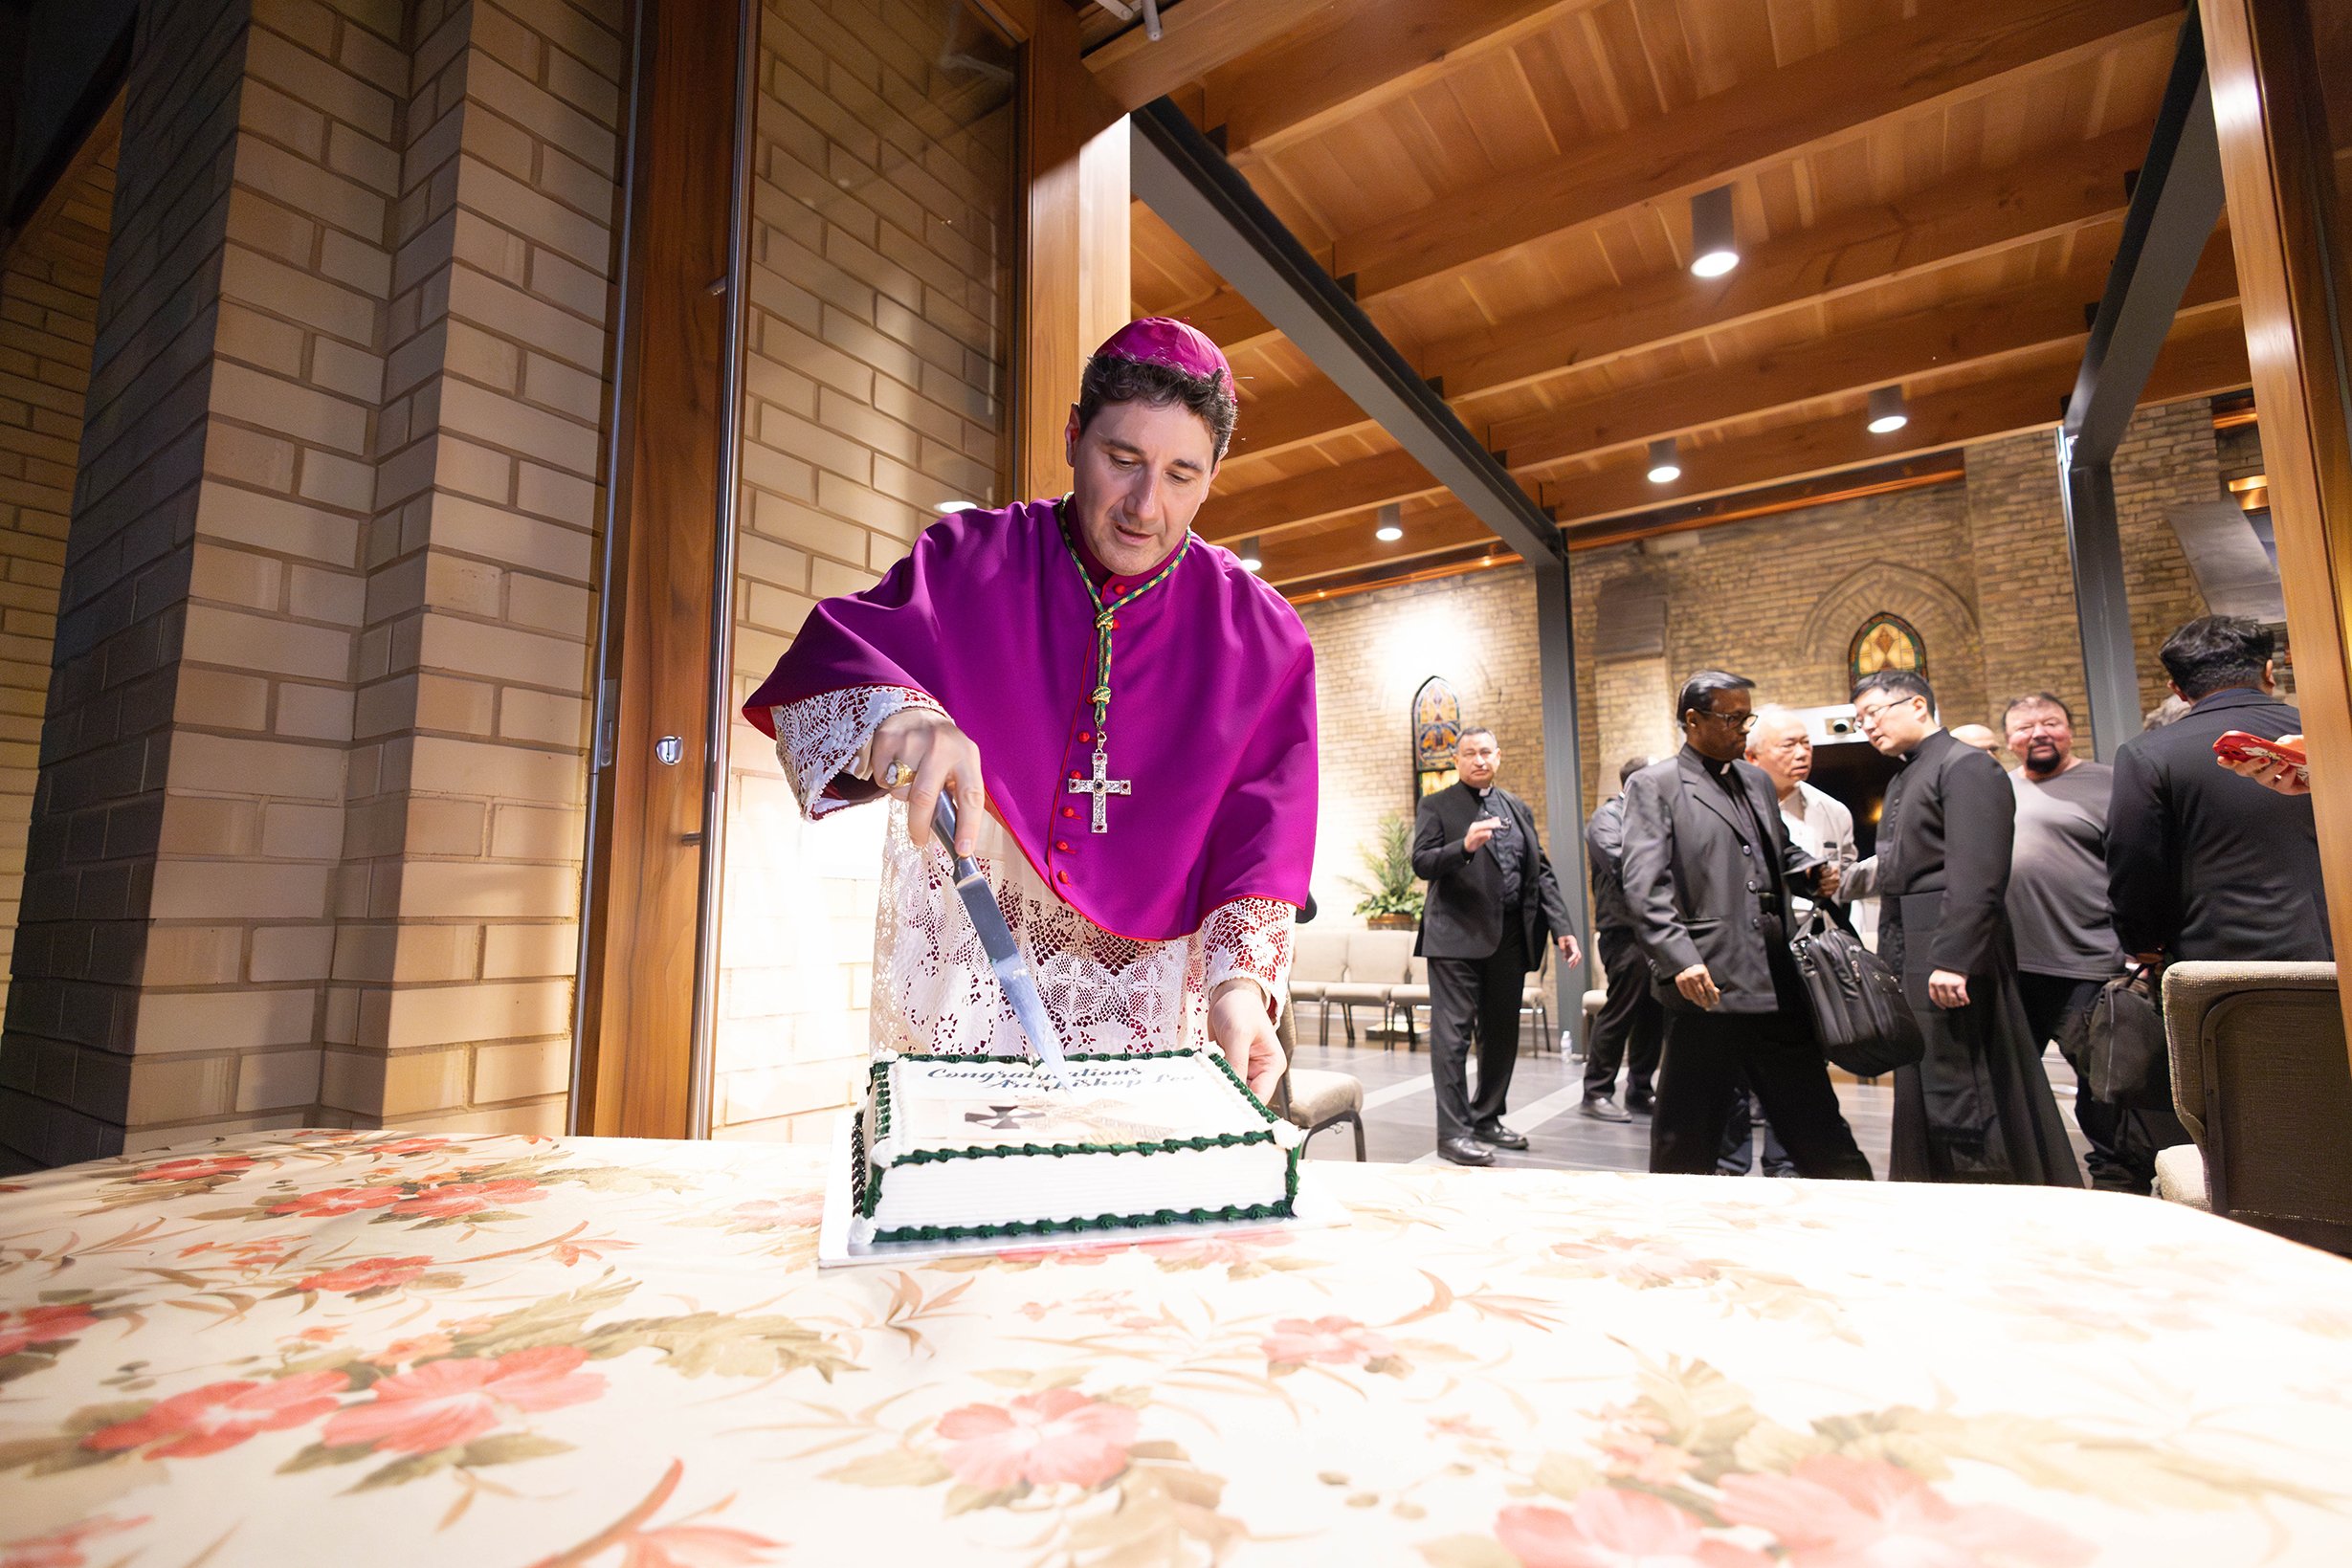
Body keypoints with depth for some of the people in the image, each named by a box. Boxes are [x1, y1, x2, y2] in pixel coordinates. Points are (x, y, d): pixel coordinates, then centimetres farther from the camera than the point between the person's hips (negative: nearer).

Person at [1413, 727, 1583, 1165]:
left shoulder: (1518, 809, 16)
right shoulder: (1436, 806, 1)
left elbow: (1541, 872, 14)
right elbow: (1422, 864, -10)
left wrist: (1562, 927, 4)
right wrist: (1464, 845, -28)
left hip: (1510, 937, 6)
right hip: (1458, 937, -6)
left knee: (1503, 1034, 13)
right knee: (1453, 1035, -5)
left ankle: (1487, 1120, 27)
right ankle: (1453, 1132, 1)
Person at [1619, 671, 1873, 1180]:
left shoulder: (1757, 780, 18)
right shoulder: (1653, 786, -3)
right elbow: (1645, 886, -13)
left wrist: (1812, 874, 8)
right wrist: (1680, 960, -23)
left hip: (1778, 984, 7)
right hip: (1708, 985, -6)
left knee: (1817, 1125, 14)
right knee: (1687, 1142, 5)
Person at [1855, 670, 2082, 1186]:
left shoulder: (1966, 767, -8)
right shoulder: (1902, 779, 20)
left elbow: (1976, 876, -18)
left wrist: (1952, 960, -24)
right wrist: (1889, 964, 15)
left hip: (1951, 962, -9)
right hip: (1912, 966, 9)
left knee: (1960, 1100, -4)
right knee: (1923, 1098, 13)